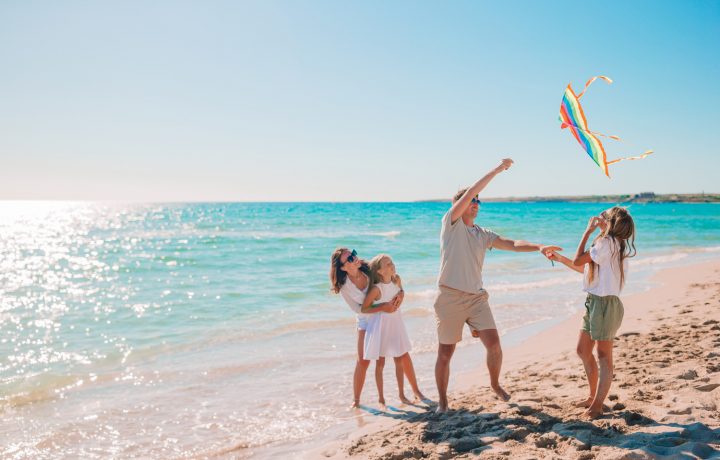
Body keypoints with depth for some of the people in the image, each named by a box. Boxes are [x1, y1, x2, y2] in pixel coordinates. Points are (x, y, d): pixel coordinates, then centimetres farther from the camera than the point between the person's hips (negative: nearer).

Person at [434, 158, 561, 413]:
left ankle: (495, 384, 22)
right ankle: (442, 400, 21)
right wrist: (496, 170, -12)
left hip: (477, 297, 4)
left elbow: (513, 244, 2)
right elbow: (468, 193, -13)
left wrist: (539, 247, -15)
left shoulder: (483, 235, 14)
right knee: (445, 353, 4)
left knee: (494, 344, -6)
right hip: (450, 297, -4)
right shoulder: (451, 223, -2)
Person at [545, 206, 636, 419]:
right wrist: (560, 258, 25)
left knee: (603, 356, -1)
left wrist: (588, 231, -9)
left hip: (605, 303, -10)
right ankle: (594, 397, 28)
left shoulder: (607, 242, -17)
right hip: (594, 302, 10)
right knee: (583, 350, 17)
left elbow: (578, 261, -15)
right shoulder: (612, 243, 14)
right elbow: (584, 268, 21)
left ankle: (597, 405, 5)